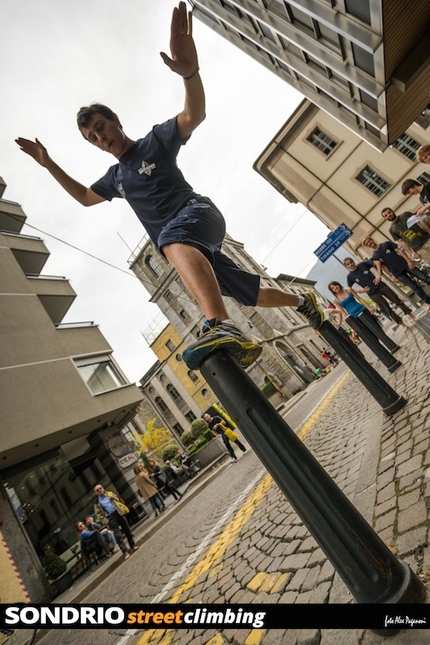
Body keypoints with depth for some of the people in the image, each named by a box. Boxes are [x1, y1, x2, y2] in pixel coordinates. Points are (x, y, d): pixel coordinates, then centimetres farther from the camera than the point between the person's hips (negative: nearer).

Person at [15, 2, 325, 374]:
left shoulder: (155, 140, 5)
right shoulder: (115, 177, 24)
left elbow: (195, 115, -11)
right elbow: (84, 196, 38)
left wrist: (189, 72, -30)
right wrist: (48, 163, 31)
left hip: (198, 213, -6)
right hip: (182, 246, 6)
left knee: (172, 241, -42)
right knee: (251, 294, 6)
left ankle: (222, 328, -62)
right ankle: (304, 302, 28)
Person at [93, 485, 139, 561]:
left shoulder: (110, 493, 12)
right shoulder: (97, 503, 7)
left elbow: (119, 500, 12)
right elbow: (98, 514, 6)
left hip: (119, 513, 2)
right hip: (111, 518, -1)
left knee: (127, 530, 7)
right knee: (118, 535, -11)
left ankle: (133, 545, 21)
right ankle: (125, 551, -7)